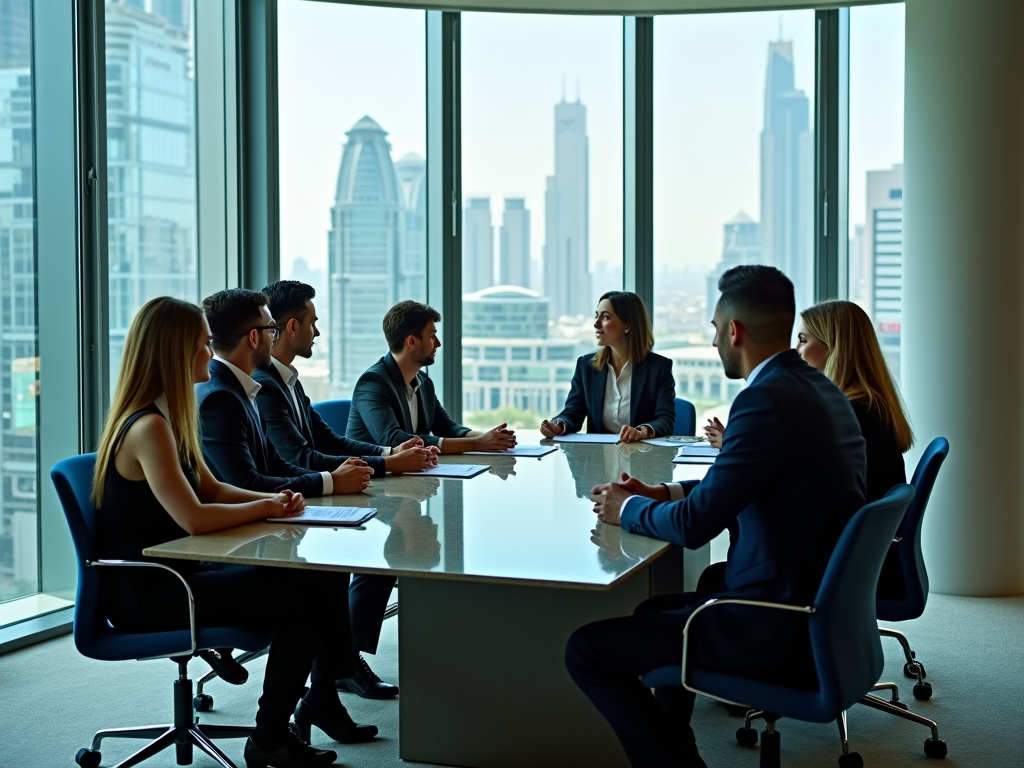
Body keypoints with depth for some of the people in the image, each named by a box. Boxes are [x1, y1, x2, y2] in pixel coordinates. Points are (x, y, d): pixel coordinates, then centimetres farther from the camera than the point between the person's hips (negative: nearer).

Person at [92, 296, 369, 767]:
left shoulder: (168, 418, 11)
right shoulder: (148, 427, -21)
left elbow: (211, 488, 17)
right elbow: (194, 518, -28)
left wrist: (272, 499, -1)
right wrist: (266, 508, -13)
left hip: (170, 574, 10)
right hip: (144, 593, -10)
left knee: (322, 577, 2)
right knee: (304, 596, -15)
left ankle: (320, 698, 17)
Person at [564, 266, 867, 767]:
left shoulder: (767, 399, -21)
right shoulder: (818, 389, 8)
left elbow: (696, 524, -18)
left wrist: (627, 509, 0)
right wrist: (661, 494, 13)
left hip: (780, 631, -10)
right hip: (818, 607, 10)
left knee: (586, 649, -6)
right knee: (658, 610, 29)